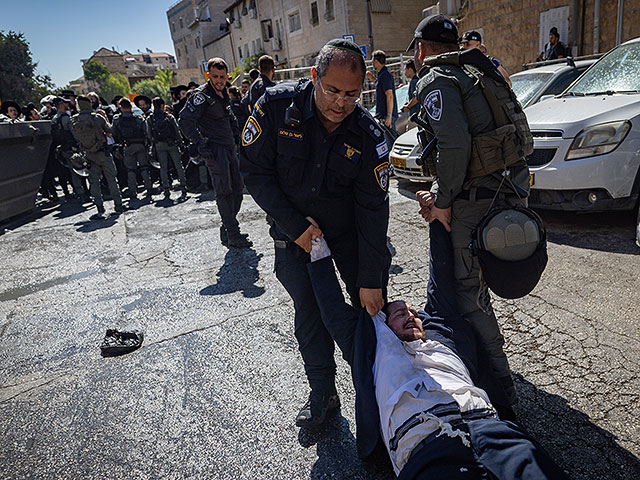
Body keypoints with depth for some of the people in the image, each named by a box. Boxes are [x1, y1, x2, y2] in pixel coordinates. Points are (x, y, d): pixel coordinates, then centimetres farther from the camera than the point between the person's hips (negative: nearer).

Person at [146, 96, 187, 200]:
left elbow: (149, 135, 1)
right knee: (178, 165, 4)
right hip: (172, 144, -2)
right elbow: (177, 131, -5)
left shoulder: (149, 119, 0)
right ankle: (183, 188, 2)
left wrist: (153, 147, 11)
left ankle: (166, 191, 4)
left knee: (163, 168, 7)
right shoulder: (169, 117, -5)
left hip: (159, 146, 2)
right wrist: (181, 145, 1)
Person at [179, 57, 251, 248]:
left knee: (237, 189, 10)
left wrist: (236, 136, 21)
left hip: (229, 147, 9)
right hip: (214, 148, -9)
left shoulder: (224, 94, 15)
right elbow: (185, 121, -19)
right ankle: (232, 236, -5)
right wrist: (200, 144, -23)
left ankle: (228, 229, 21)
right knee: (224, 192, -9)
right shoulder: (201, 95, -10)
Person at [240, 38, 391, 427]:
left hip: (351, 230, 0)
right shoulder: (277, 105, -20)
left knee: (371, 305, 5)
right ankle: (323, 392, 22)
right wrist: (295, 226, -19)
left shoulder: (369, 136, -19)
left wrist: (371, 279, -19)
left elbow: (372, 210, -18)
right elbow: (254, 171, -14)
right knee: (309, 310, 3)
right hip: (295, 228, 0)